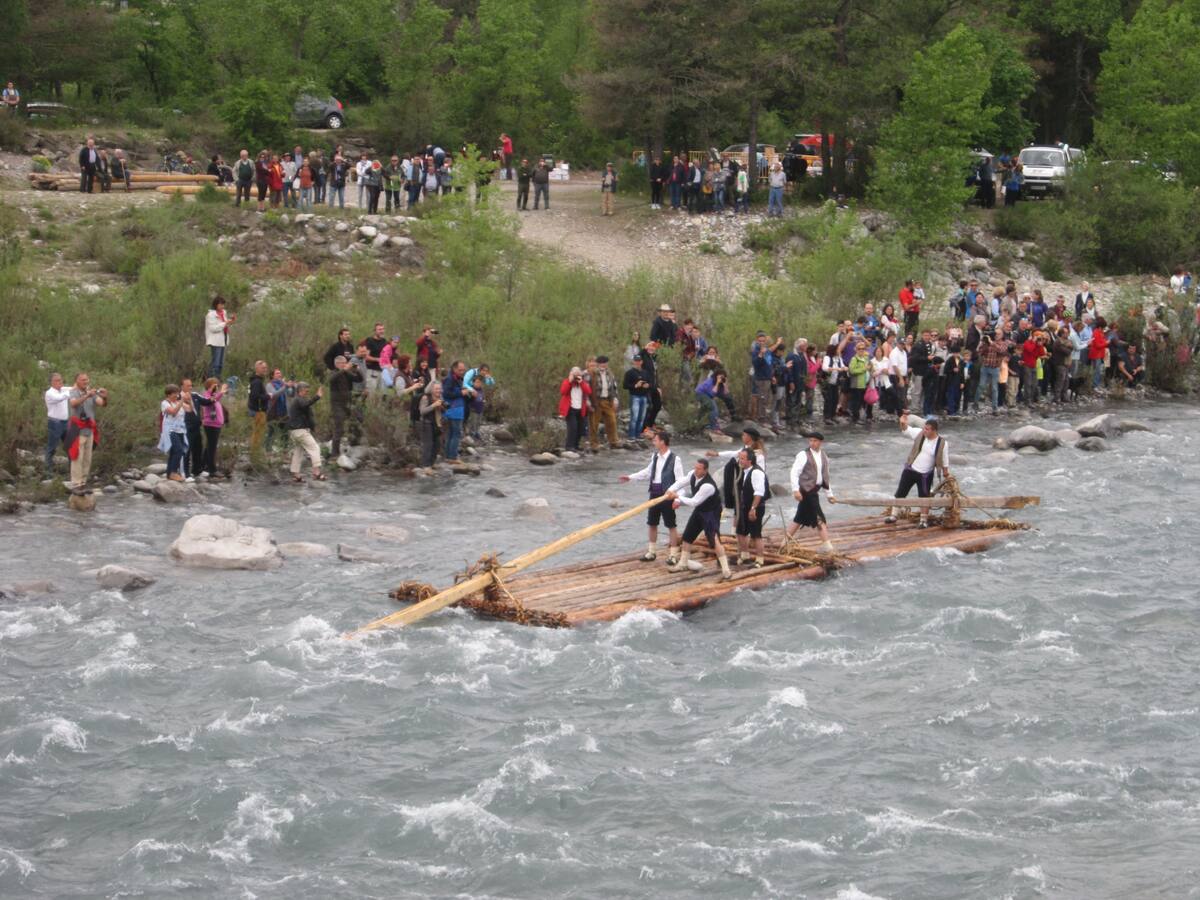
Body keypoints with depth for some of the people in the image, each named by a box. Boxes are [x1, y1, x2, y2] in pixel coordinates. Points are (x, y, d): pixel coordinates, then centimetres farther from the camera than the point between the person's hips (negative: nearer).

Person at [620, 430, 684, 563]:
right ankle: (651, 552, 27)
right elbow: (648, 472, 24)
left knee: (671, 525, 1)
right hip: (654, 494, 7)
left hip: (667, 496, -7)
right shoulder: (655, 457, 8)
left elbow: (680, 481, -15)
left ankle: (673, 555, 9)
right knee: (651, 523, 14)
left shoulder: (675, 460, -13)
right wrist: (631, 477, 25)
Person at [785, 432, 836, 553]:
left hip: (814, 490, 8)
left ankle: (786, 542, 21)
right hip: (806, 490, -8)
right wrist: (795, 490, -21)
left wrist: (830, 494, 20)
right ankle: (827, 545, -4)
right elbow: (794, 473, -12)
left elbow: (825, 477, 21)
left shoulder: (823, 457, 13)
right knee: (819, 517, -8)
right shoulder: (804, 455, -9)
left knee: (800, 518, 13)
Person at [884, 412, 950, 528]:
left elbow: (945, 463, -5)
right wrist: (903, 423, -24)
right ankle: (892, 515, 21)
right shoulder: (919, 433, -12)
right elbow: (905, 430, -1)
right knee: (900, 493, 8)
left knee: (924, 497, 8)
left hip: (925, 475, -2)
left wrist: (946, 477, 2)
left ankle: (924, 521, 23)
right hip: (910, 470, 2)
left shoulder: (942, 443, -15)